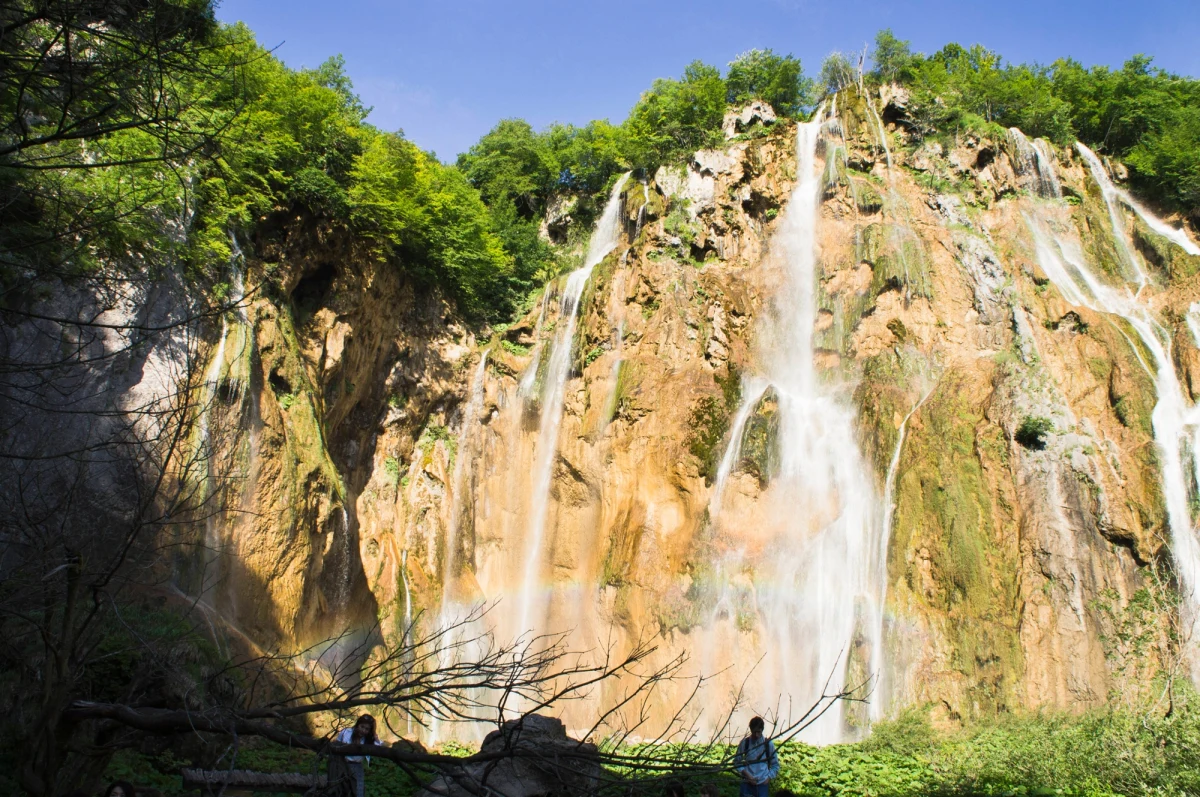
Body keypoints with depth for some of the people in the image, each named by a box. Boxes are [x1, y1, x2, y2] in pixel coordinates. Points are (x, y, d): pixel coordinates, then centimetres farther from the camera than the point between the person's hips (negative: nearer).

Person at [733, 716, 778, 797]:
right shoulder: (744, 743, -3)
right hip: (747, 783, 0)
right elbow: (736, 762, 4)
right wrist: (746, 774, -9)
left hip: (762, 784, 0)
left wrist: (769, 778, -5)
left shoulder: (769, 744, -3)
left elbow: (775, 765, 7)